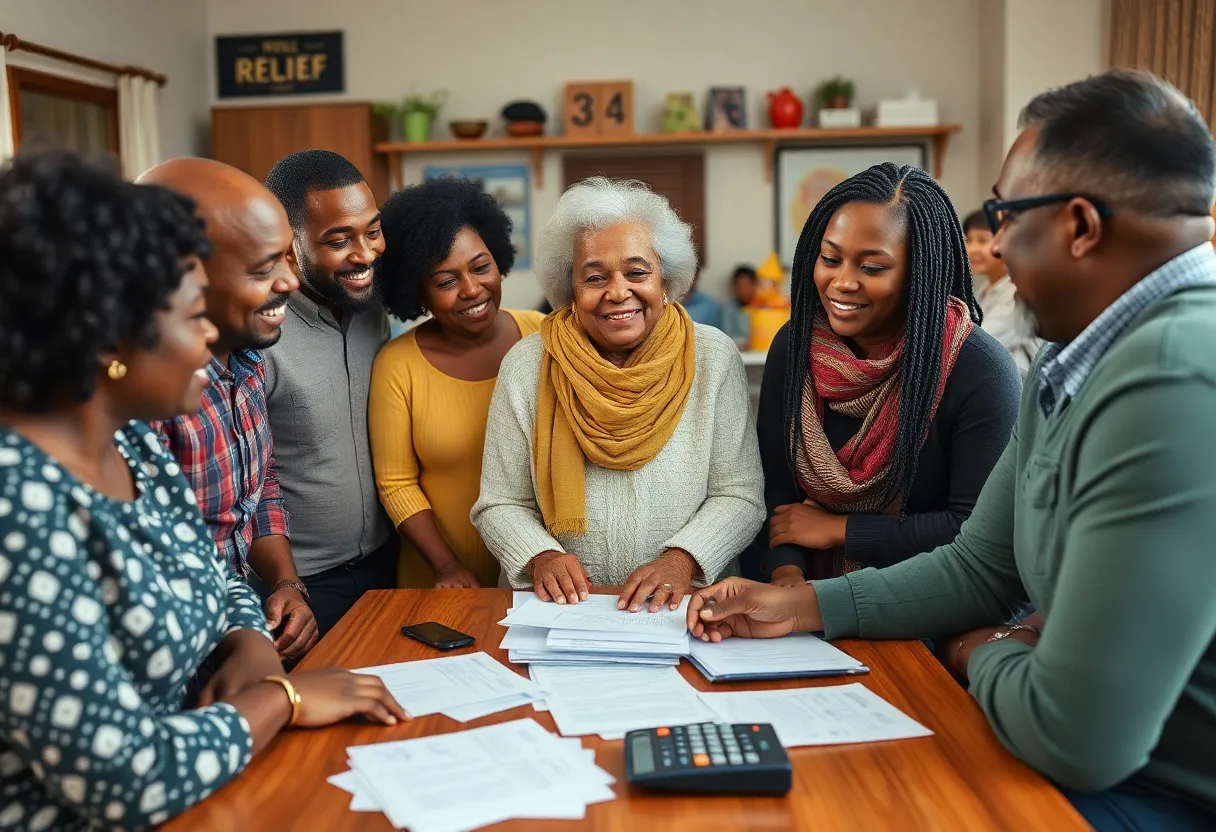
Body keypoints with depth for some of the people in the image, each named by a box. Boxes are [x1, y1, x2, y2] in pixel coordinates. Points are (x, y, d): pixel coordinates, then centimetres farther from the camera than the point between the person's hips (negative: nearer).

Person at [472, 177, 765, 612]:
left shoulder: (714, 358, 1)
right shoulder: (526, 365, 2)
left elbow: (739, 496, 1)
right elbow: (500, 505, 3)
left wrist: (682, 559, -16)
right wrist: (541, 557, -15)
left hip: (686, 608, 0)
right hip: (559, 608, 1)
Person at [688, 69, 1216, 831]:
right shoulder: (1074, 363, 3)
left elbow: (1075, 736, -31)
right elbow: (979, 567, 11)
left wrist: (985, 654, -9)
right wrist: (803, 606, 3)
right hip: (1113, 757, 8)